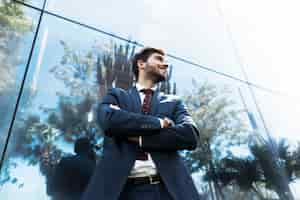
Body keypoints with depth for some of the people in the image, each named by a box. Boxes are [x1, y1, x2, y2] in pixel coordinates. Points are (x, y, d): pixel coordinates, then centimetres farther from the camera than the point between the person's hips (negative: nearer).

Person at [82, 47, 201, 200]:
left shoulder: (174, 102, 13)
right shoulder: (116, 95, 10)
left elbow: (190, 136, -4)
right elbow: (109, 119, -12)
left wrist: (140, 138, -9)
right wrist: (159, 122, -8)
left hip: (165, 188, 2)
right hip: (122, 188, -1)